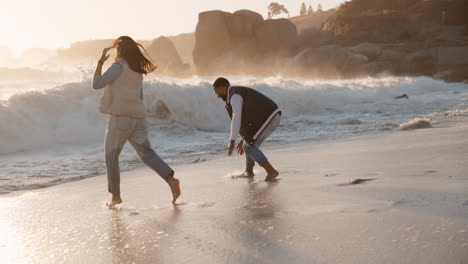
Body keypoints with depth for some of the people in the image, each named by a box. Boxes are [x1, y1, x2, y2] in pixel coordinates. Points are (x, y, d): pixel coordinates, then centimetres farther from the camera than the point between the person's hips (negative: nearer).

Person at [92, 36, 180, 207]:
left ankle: (116, 196, 11)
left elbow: (96, 84, -10)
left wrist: (101, 61, -4)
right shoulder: (138, 71, 18)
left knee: (111, 157, 8)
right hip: (137, 118, 7)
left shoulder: (118, 66, -6)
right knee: (146, 153, 1)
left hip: (120, 117, -7)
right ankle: (171, 180, -19)